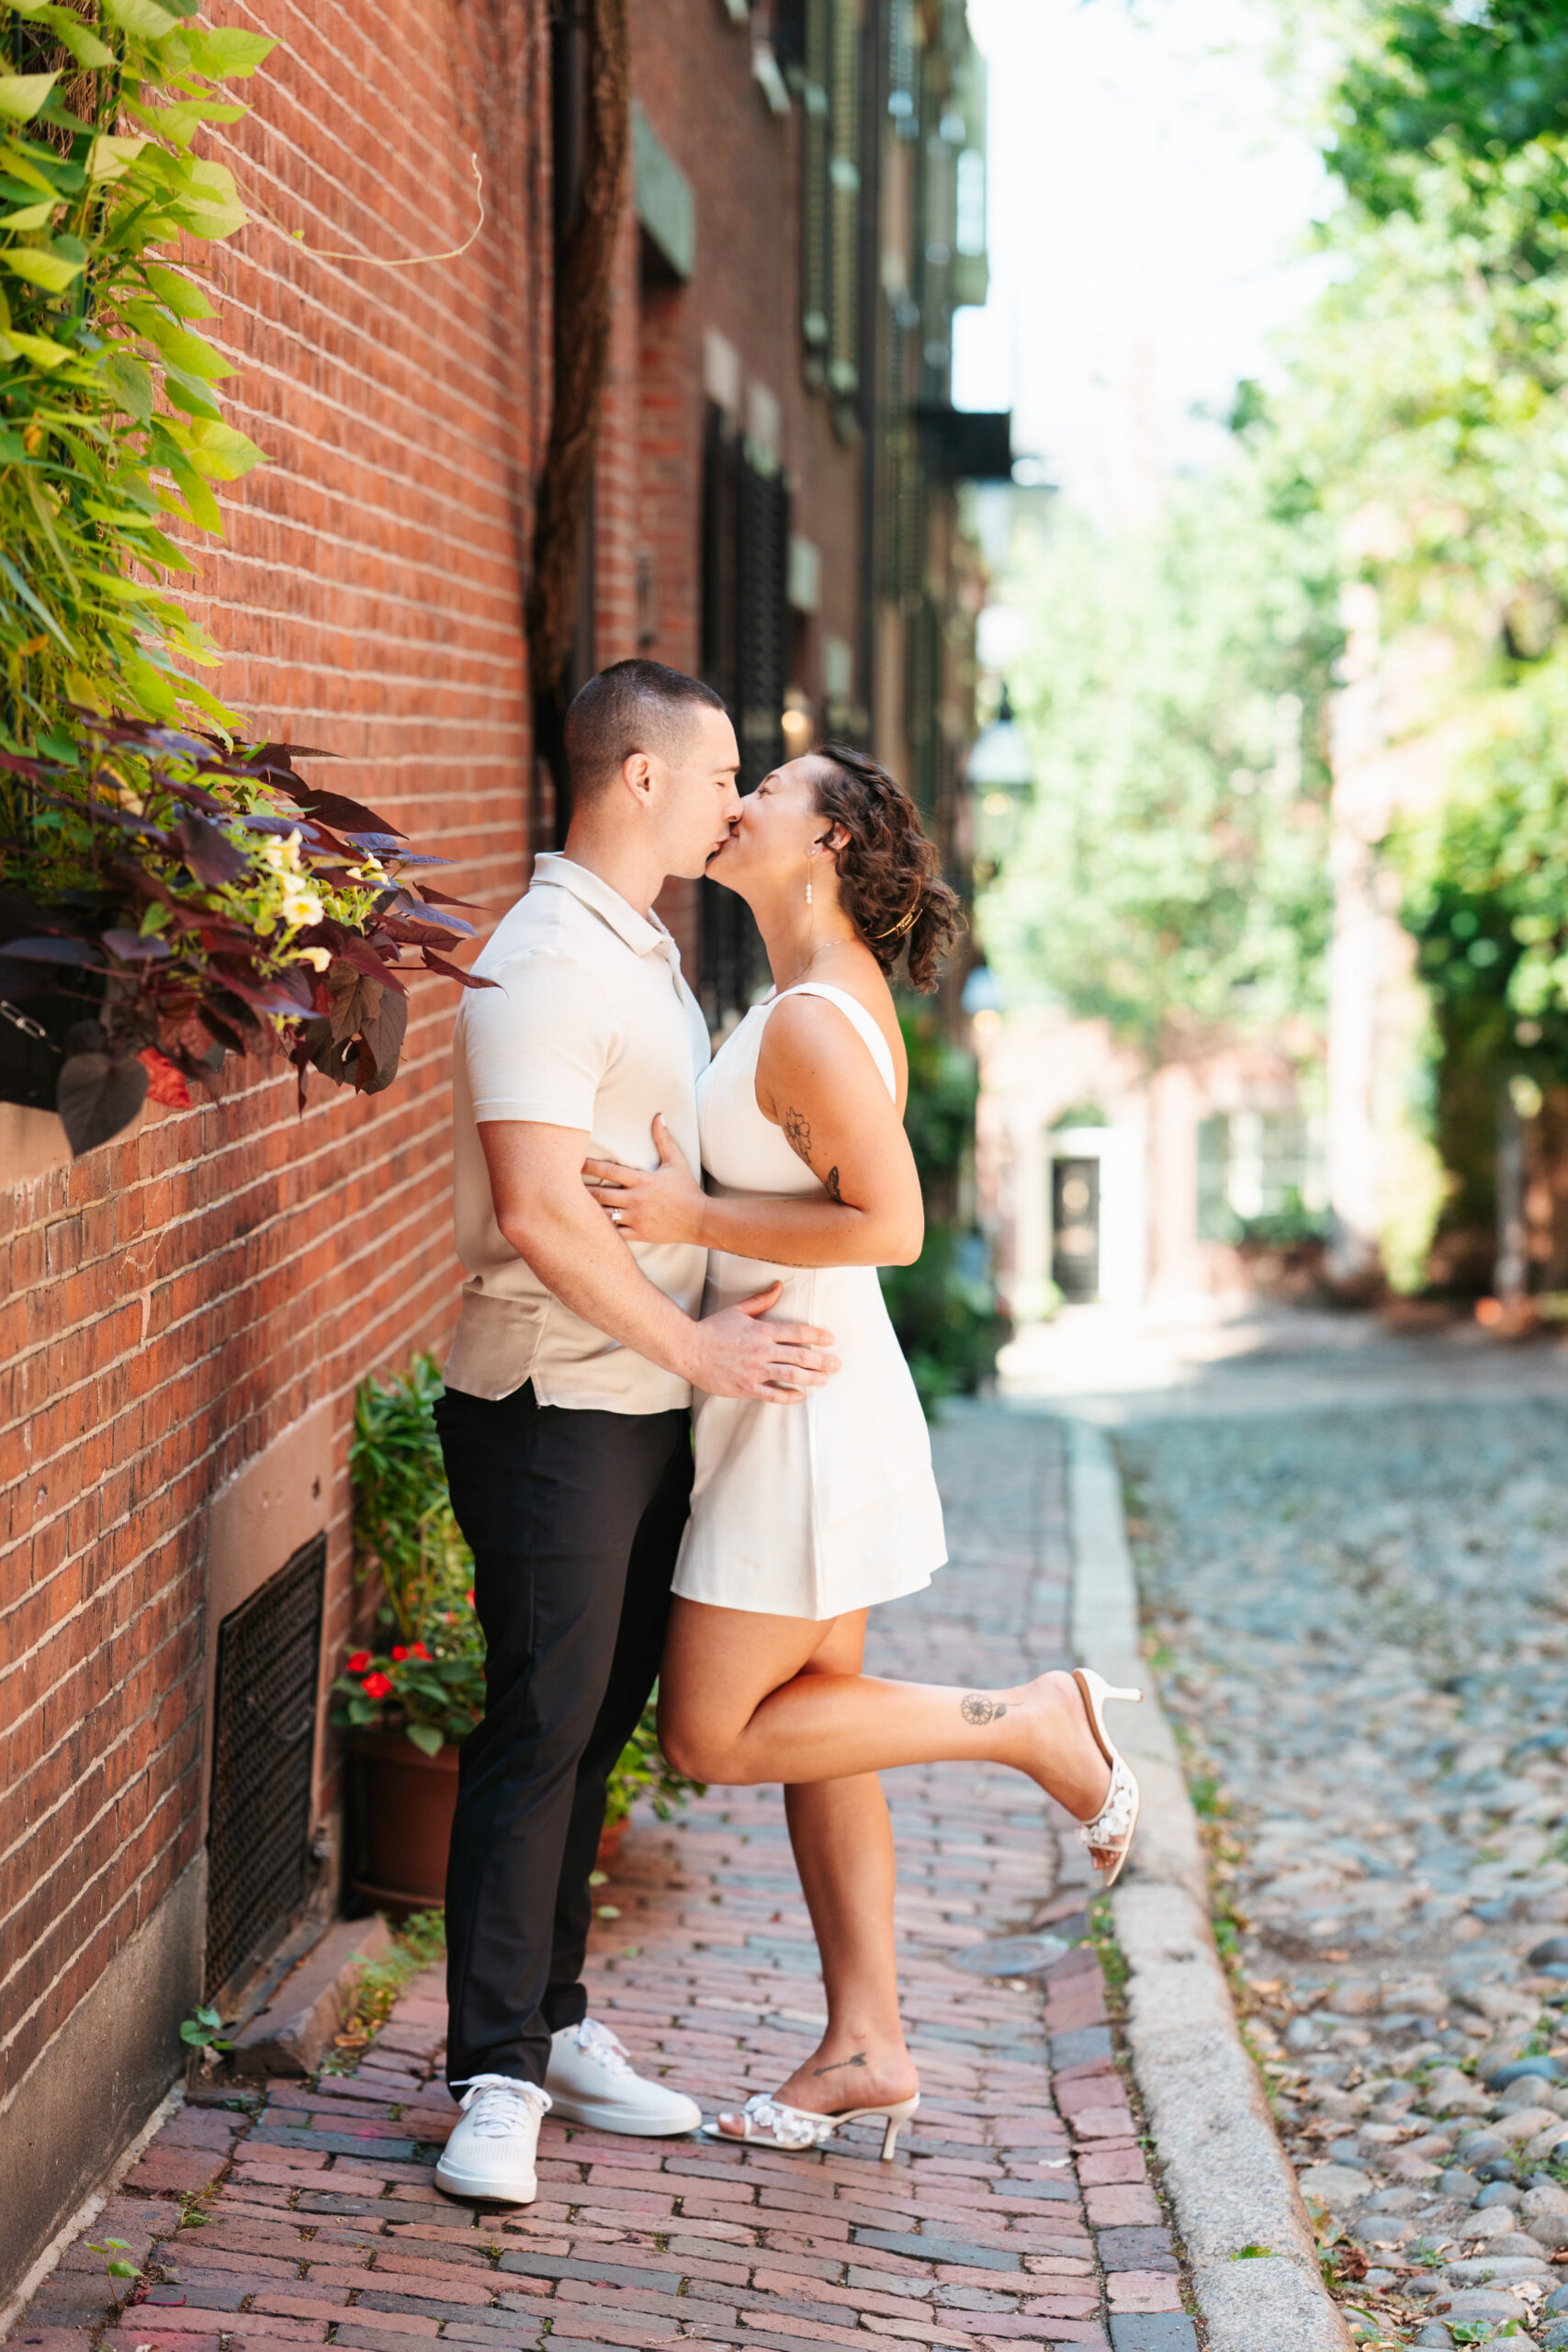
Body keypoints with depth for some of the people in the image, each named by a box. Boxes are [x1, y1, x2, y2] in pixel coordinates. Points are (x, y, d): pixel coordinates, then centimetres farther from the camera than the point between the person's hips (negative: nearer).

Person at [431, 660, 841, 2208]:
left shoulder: (642, 953, 16)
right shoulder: (545, 963, -16)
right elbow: (541, 1217, -23)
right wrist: (695, 1346, -17)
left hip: (645, 1401, 9)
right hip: (554, 1405, -9)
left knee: (594, 1724, 13)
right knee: (539, 1729, -7)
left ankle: (554, 2025, 22)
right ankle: (498, 2077, -1)